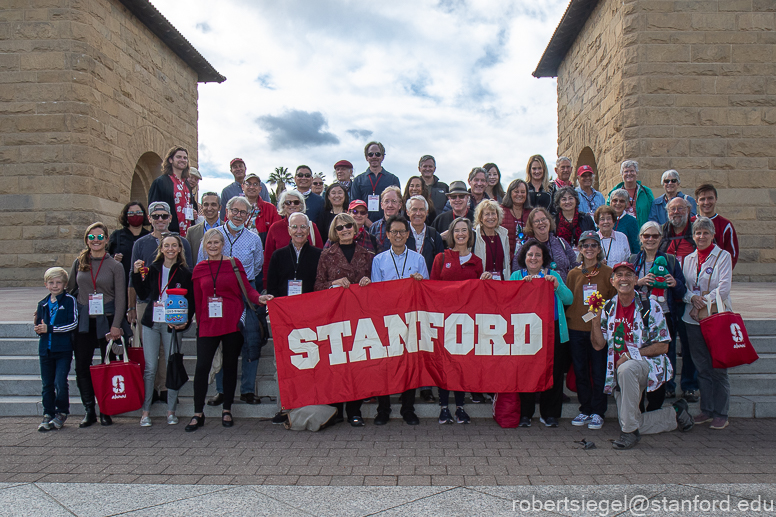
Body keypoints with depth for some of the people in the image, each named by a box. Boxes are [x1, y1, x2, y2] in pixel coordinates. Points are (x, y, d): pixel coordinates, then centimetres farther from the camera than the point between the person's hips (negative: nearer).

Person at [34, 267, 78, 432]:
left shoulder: (70, 300, -5)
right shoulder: (42, 304, 13)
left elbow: (73, 324, -13)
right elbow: (39, 325, 18)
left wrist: (49, 328, -16)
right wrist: (39, 329, -6)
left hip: (63, 349, -5)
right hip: (45, 349, 5)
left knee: (60, 382, -8)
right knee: (47, 384, 10)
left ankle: (62, 413, 10)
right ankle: (48, 415, 20)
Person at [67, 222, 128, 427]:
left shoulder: (115, 266, 0)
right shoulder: (79, 262, 8)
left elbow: (120, 299, -2)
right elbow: (69, 289, 16)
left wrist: (116, 326, -10)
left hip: (106, 320, -2)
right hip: (83, 322, 3)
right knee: (81, 367, 3)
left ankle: (106, 411, 13)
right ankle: (89, 411, 15)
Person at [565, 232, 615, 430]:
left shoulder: (608, 273, 3)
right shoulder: (573, 274, 9)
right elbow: (568, 300, 12)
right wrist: (568, 319, 1)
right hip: (576, 328, 3)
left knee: (599, 371, 1)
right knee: (580, 371, 8)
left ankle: (598, 412, 12)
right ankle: (585, 410, 20)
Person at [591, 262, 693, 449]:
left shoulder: (649, 307, -8)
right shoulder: (609, 308, 4)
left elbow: (663, 346, -10)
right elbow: (598, 345, 1)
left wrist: (630, 354, -19)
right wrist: (596, 318, -13)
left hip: (647, 364, -5)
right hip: (620, 373, 5)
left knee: (627, 369, -40)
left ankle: (630, 431, -27)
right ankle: (675, 413, 28)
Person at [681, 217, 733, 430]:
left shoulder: (723, 256, -1)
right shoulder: (688, 259, 12)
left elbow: (724, 288, -9)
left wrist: (703, 304, -13)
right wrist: (693, 298, -11)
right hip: (693, 319, 4)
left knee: (718, 368, -2)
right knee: (702, 367, 9)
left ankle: (721, 413, 7)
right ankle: (706, 409, 19)